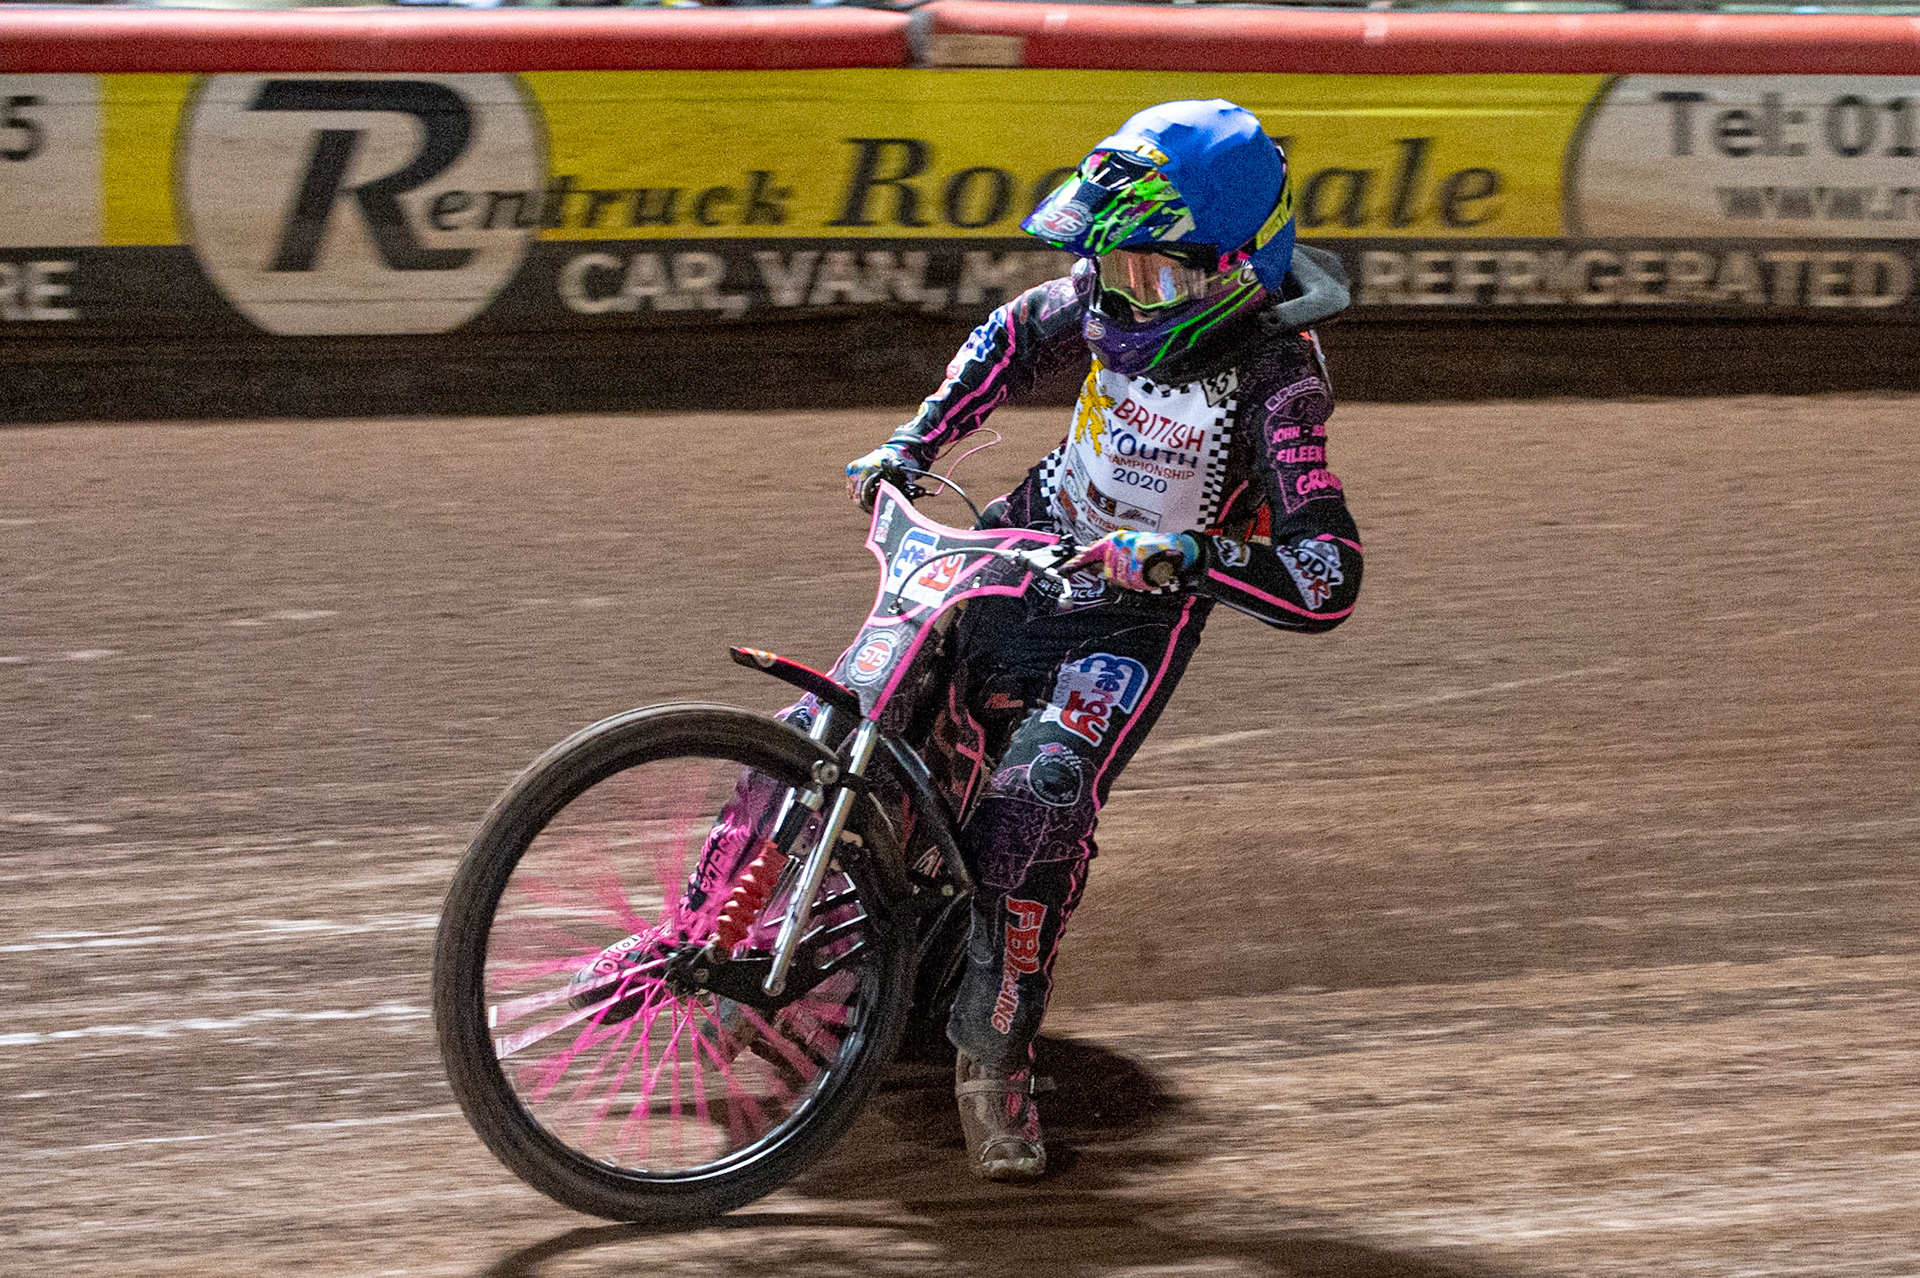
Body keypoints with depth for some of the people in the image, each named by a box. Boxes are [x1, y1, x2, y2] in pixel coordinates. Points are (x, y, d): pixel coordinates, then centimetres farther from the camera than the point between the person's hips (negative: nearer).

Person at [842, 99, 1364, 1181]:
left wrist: (1186, 556, -45)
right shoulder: (1116, 300, -10)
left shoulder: (1275, 383, -27)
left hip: (1137, 614, -6)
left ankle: (997, 1056, -10)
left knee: (1040, 802, -26)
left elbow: (1329, 581, -33)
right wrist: (915, 443, 5)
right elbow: (1016, 337, 15)